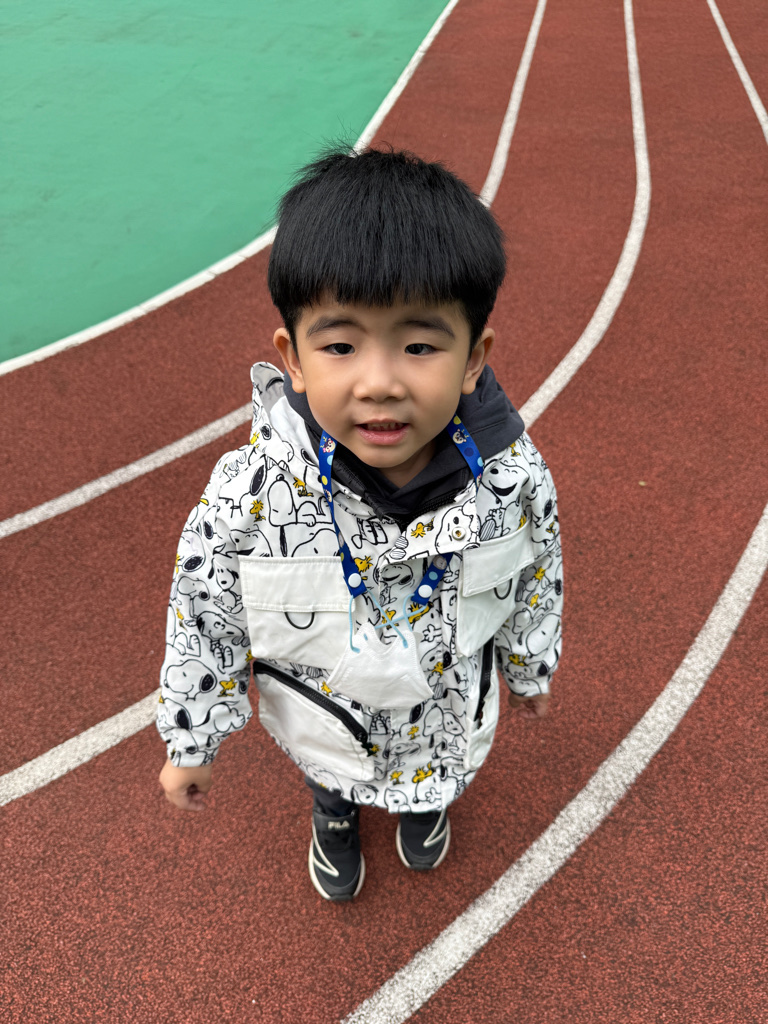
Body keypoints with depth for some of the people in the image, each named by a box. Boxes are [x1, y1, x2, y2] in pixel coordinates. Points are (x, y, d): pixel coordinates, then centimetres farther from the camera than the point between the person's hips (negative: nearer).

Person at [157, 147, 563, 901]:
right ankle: (335, 816, 71)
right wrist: (190, 743, -6)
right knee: (327, 776, 33)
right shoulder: (249, 497, -36)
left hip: (449, 711, 1)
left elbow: (535, 584, -10)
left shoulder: (514, 478, -31)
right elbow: (203, 620, -19)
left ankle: (425, 801, 72)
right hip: (322, 720, -1)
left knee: (439, 771, 35)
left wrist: (530, 669, 8)